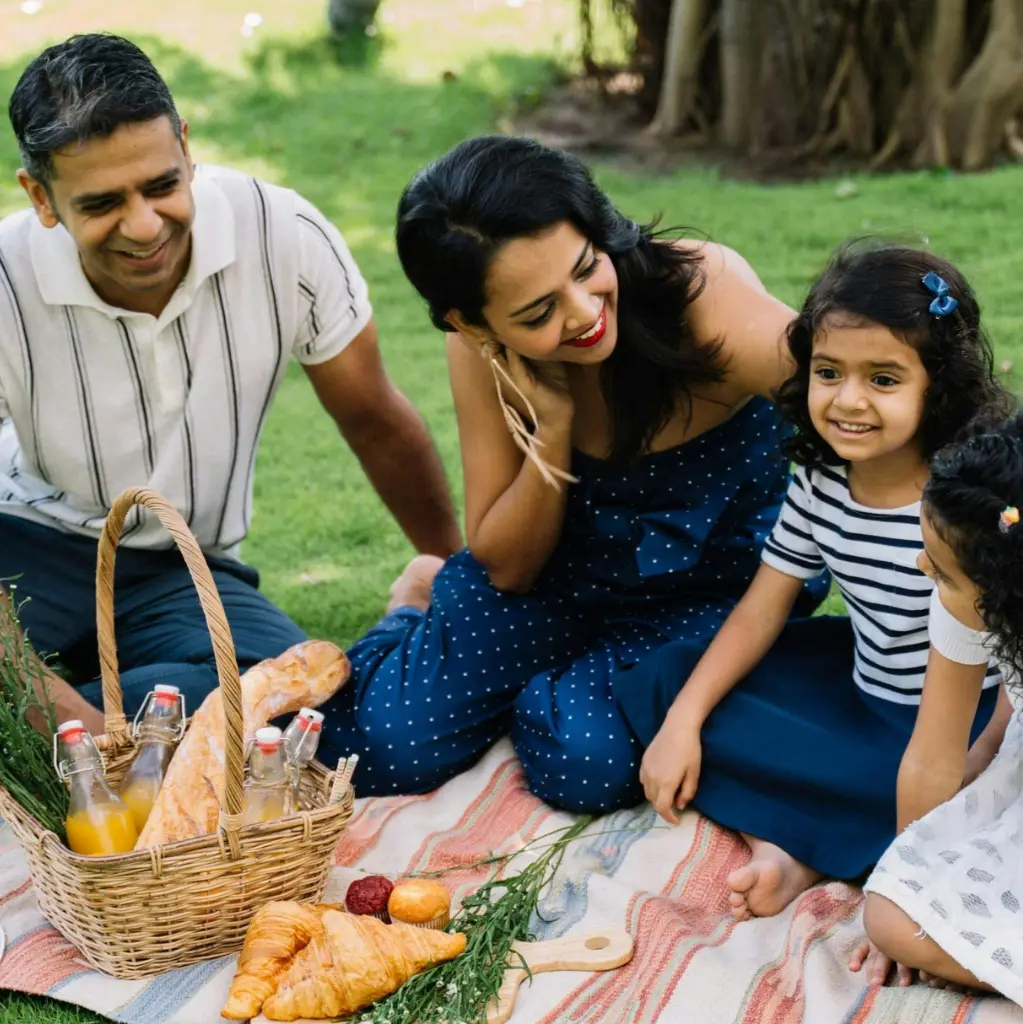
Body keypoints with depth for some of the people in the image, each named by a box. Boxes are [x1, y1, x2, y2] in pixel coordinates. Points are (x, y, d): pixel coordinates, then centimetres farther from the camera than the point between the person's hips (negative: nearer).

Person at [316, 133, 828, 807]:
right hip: (562, 571, 3)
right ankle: (419, 604, 24)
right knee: (384, 745, -10)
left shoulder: (705, 296, -30)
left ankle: (556, 693, 11)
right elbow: (507, 568, -10)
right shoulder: (481, 350, -17)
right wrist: (552, 428, -27)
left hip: (714, 589, -2)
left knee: (586, 759, -27)